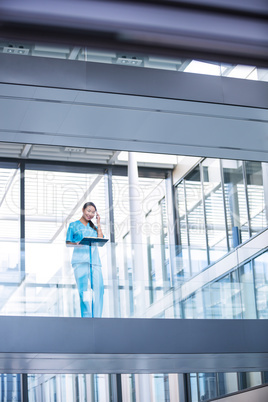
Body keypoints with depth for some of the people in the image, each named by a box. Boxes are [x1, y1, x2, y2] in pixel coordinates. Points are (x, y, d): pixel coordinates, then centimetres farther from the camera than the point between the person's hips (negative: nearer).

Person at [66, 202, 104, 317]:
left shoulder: (94, 227, 24)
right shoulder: (74, 225, 14)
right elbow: (68, 243, 8)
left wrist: (98, 223, 13)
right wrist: (77, 243, -13)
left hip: (94, 259, 4)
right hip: (80, 259, -4)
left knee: (97, 288, -9)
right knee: (85, 287, -13)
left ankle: (96, 317, -9)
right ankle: (86, 317, -15)